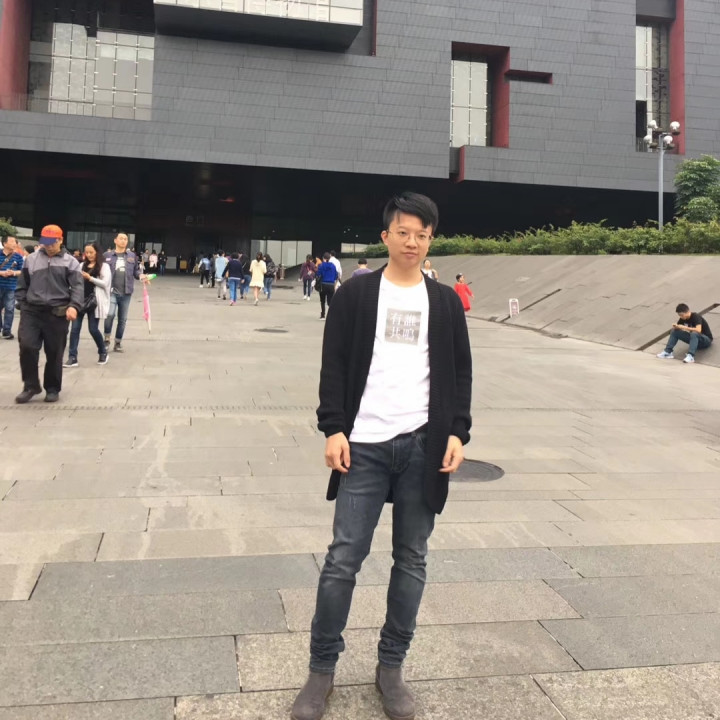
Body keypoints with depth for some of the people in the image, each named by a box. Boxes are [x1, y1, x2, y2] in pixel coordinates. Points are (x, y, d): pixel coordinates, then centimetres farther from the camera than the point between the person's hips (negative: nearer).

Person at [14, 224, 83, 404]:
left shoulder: (70, 262, 1)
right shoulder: (31, 259, 10)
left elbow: (77, 287, -7)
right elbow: (22, 285, 16)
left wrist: (74, 306, -22)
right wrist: (22, 304, 6)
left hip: (57, 314, -2)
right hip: (31, 311, 2)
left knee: (54, 353, 4)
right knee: (27, 347, -8)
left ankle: (52, 389, 18)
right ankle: (31, 385, 8)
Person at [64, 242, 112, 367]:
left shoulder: (104, 266, 0)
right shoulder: (82, 265, 14)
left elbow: (105, 283, -10)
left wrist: (90, 278, -15)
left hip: (94, 301, -4)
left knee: (93, 329, 1)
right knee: (75, 328, -1)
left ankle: (103, 352, 24)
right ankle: (72, 358, 1)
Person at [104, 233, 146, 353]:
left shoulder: (132, 256, 7)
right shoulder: (107, 255, 2)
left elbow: (136, 271, 11)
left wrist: (141, 275, -10)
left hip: (126, 293, 3)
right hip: (111, 291, -3)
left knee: (122, 319, 9)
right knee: (110, 314, -20)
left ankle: (118, 343, 23)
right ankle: (107, 339, 1)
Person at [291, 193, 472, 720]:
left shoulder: (445, 301, 10)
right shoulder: (355, 294, 3)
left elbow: (460, 373, 10)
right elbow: (334, 367, 1)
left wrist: (457, 432, 0)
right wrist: (333, 429, -8)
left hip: (424, 446, 2)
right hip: (365, 444, -2)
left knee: (412, 560, 9)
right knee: (343, 558, 0)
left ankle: (391, 668, 25)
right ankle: (322, 668, 17)